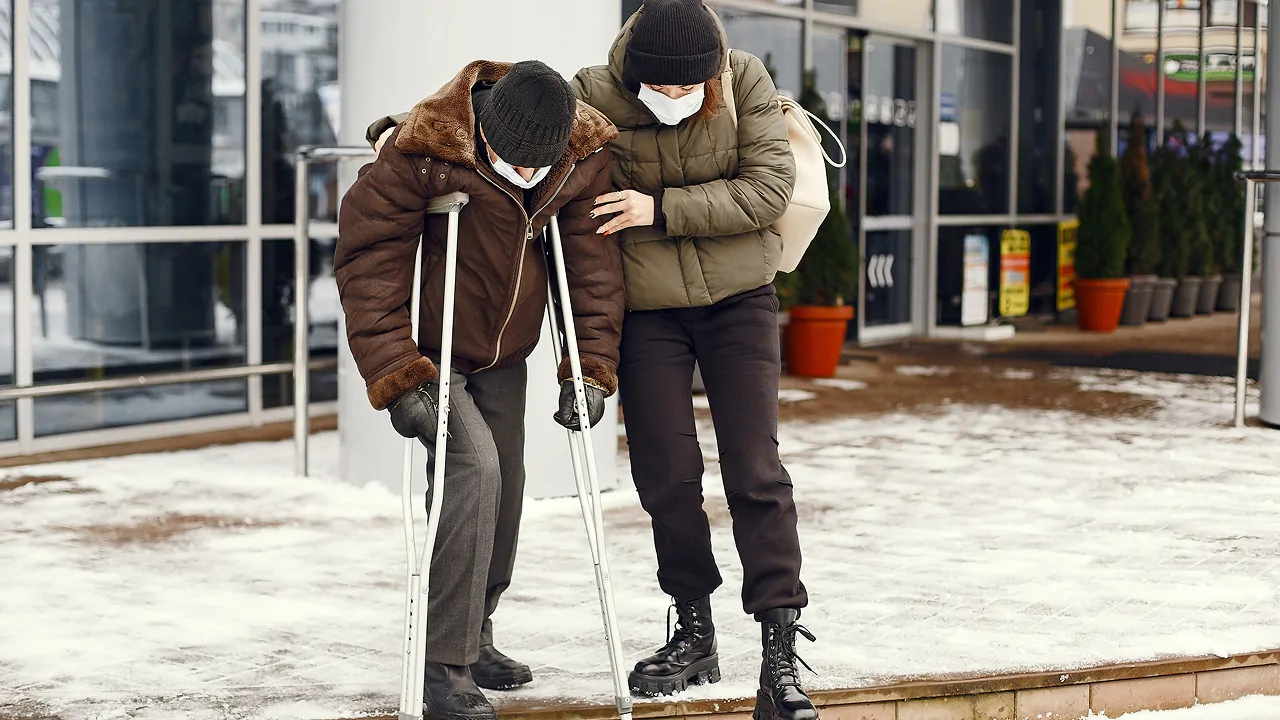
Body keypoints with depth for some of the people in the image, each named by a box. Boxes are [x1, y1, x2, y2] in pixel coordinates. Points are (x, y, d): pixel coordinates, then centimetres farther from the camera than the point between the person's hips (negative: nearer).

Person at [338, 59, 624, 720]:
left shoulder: (585, 155, -15)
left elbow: (594, 261, -4)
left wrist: (590, 367, -9)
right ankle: (444, 666, -14)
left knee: (505, 487, 8)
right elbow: (366, 262, -23)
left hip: (503, 354, 6)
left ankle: (473, 637, 31)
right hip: (425, 348, -5)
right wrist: (397, 378, -26)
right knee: (474, 469, -21)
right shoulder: (421, 152, -29)